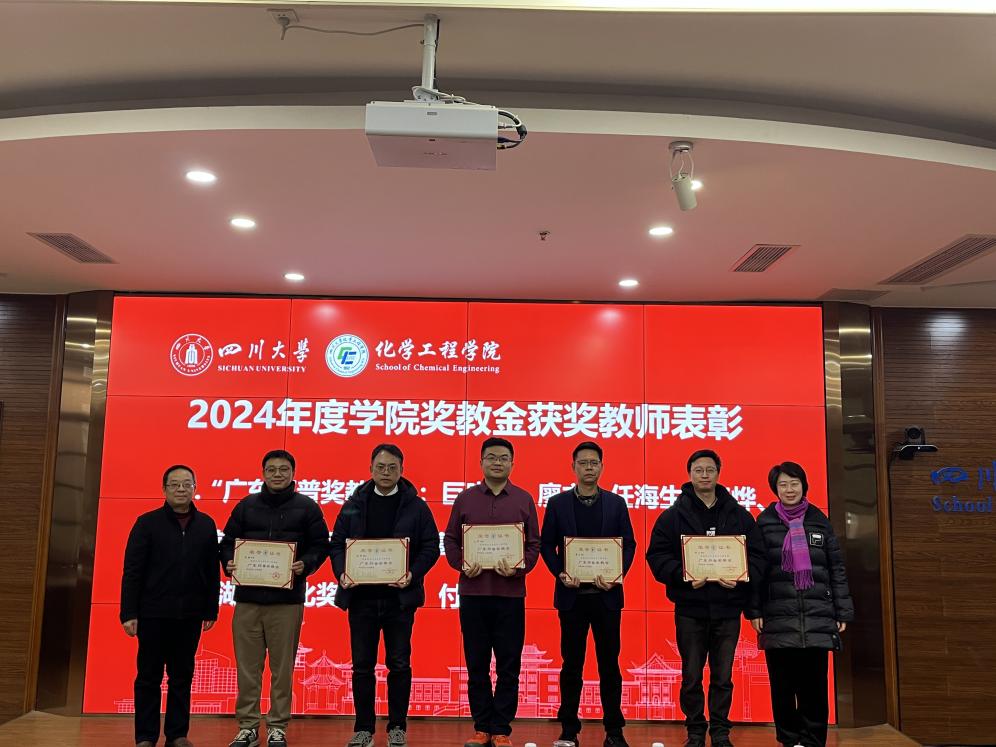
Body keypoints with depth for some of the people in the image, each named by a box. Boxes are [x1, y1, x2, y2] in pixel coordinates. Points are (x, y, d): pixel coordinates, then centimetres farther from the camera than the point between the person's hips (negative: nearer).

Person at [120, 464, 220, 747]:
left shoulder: (206, 525, 5)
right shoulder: (147, 523, -3)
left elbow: (212, 572, 7)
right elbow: (132, 571, -5)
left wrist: (211, 610, 6)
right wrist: (129, 613, -10)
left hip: (190, 615, 2)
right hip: (153, 613, -2)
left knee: (182, 677, 10)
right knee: (149, 677, 6)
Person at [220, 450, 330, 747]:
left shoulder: (307, 507, 4)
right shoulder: (246, 505, 10)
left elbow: (321, 545, 3)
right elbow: (228, 542, 13)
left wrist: (305, 565, -15)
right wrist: (229, 563, -7)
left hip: (287, 600, -2)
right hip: (247, 598, 2)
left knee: (282, 668, 5)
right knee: (247, 667, 6)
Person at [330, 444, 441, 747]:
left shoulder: (416, 506, 1)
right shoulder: (354, 505, 7)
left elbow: (431, 547, -1)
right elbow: (337, 543, 7)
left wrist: (412, 574, -15)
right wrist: (342, 572, -10)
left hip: (399, 595, -1)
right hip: (361, 595, 2)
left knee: (399, 664, 5)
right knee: (362, 665, 7)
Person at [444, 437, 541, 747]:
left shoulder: (524, 500, 5)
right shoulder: (465, 498, 7)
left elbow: (534, 545, 5)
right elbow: (450, 540, 8)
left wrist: (518, 569, -12)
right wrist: (461, 565, -9)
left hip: (510, 592, -1)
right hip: (472, 592, 1)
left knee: (508, 666, 3)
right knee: (477, 664, 8)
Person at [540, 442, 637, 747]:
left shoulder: (616, 503, 6)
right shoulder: (558, 503, 4)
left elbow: (629, 544, 4)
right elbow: (546, 544, 3)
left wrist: (617, 575, -12)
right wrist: (560, 573, -12)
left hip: (606, 594, 0)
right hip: (572, 594, 0)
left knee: (609, 663, 6)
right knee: (572, 664, 7)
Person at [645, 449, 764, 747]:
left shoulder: (739, 515, 7)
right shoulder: (673, 515, 1)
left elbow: (757, 555, 4)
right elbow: (657, 556, -4)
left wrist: (741, 578, -14)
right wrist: (684, 575, -19)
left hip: (727, 608, 1)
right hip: (690, 608, -1)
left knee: (723, 676, 9)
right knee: (692, 676, 8)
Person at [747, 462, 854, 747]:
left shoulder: (819, 521, 9)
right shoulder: (765, 522, 5)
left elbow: (837, 570, 10)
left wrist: (843, 613, 4)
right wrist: (754, 611, -5)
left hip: (817, 619, 1)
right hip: (778, 619, -1)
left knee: (814, 686, 1)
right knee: (782, 686, 4)